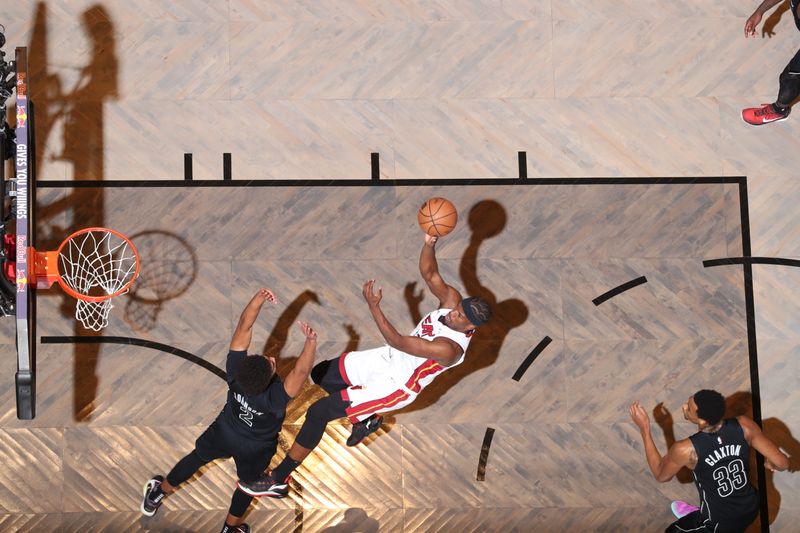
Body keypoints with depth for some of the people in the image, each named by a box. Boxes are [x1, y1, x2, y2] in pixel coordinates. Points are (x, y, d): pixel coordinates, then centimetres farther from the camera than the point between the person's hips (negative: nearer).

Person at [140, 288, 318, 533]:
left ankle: (160, 492, 52)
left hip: (224, 431, 3)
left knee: (196, 458, 30)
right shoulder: (274, 397, -46)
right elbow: (301, 371, -56)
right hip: (255, 448, -3)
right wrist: (311, 342, -66)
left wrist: (259, 298, -49)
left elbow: (244, 326, -40)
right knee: (247, 483, 28)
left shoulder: (235, 370, -37)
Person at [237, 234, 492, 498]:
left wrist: (373, 306, -33)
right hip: (389, 358, 9)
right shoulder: (452, 299, -13)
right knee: (321, 374, 15)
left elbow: (397, 341, -32)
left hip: (395, 385, -8)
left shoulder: (448, 348, -34)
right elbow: (428, 272, -9)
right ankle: (365, 418, 33)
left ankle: (278, 480, 1)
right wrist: (430, 241, -28)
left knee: (317, 412, -11)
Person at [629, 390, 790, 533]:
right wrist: (769, 462, 10)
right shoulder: (744, 426, -23)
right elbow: (782, 463, -15)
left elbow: (661, 475, -9)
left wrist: (644, 428, -9)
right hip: (751, 508, 4)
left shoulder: (686, 450, -31)